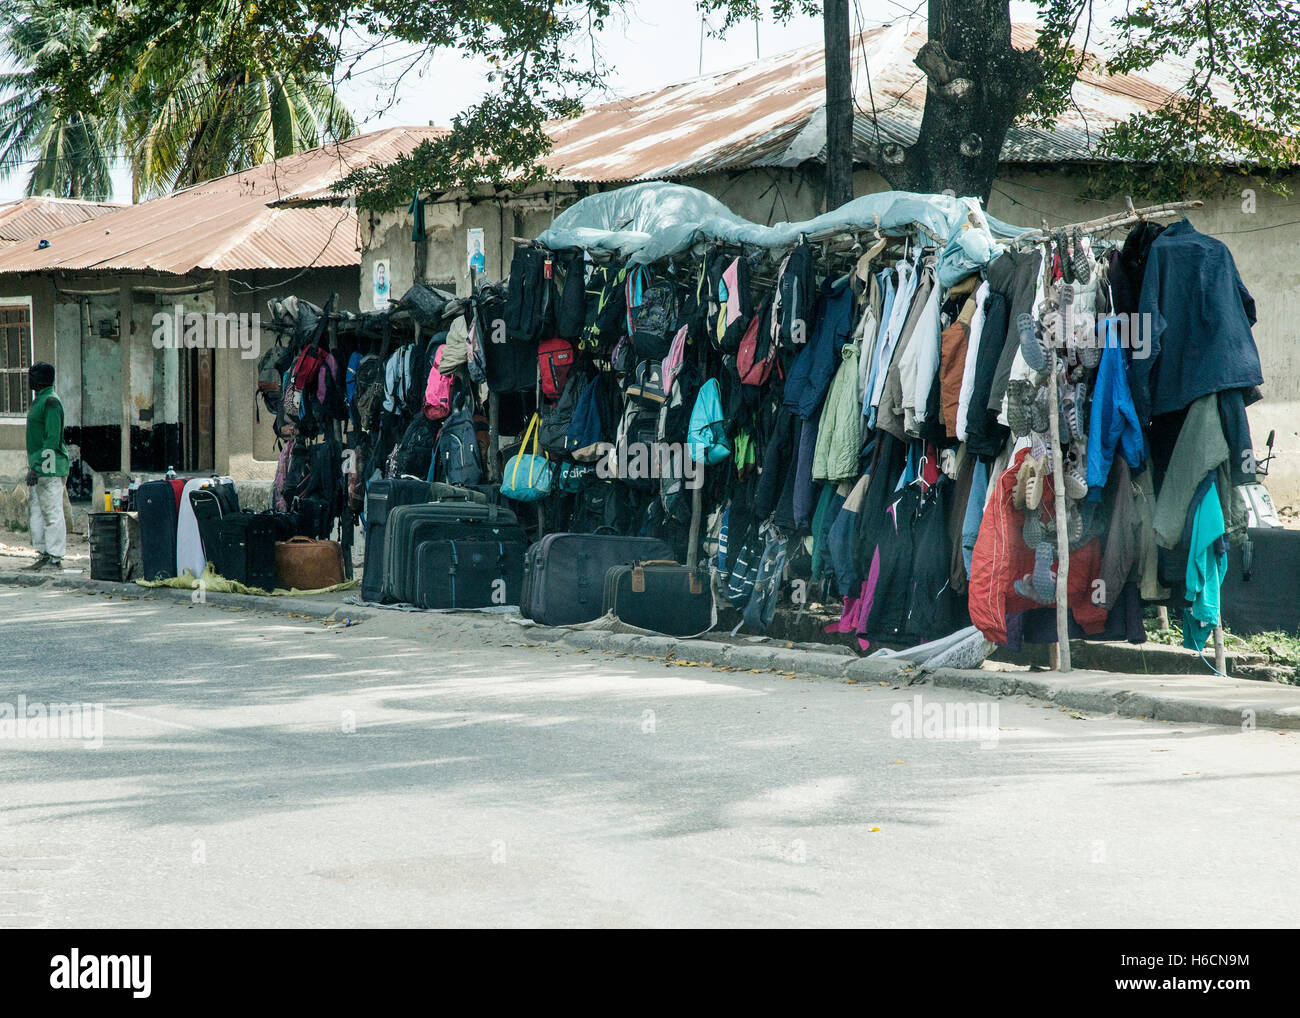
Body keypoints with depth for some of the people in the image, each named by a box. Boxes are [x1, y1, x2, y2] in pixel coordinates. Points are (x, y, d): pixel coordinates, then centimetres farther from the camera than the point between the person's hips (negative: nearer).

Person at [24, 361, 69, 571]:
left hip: (49, 467, -10)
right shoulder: (39, 400, 19)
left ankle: (55, 558, -6)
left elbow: (52, 439, -19)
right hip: (39, 467, 10)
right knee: (35, 512, 10)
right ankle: (44, 554, 14)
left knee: (52, 512, -7)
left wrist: (36, 467, -22)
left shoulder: (51, 402, -13)